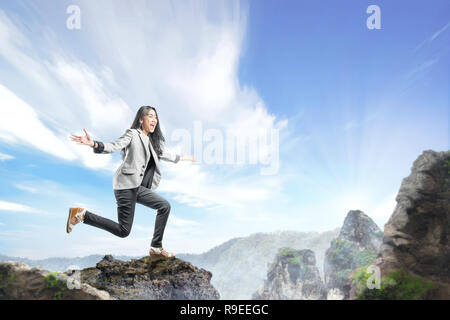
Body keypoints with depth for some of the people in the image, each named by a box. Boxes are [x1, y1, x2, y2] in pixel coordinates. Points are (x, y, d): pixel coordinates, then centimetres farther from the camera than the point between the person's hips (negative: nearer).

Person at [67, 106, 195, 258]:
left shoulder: (151, 140, 21)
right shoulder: (133, 134, -4)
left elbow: (163, 154, 36)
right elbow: (114, 146, -18)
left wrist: (181, 158, 45)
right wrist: (94, 144, -37)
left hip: (139, 188, 9)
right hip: (126, 186, -9)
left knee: (165, 206, 5)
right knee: (123, 231, -11)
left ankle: (156, 248, 11)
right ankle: (82, 214, 2)